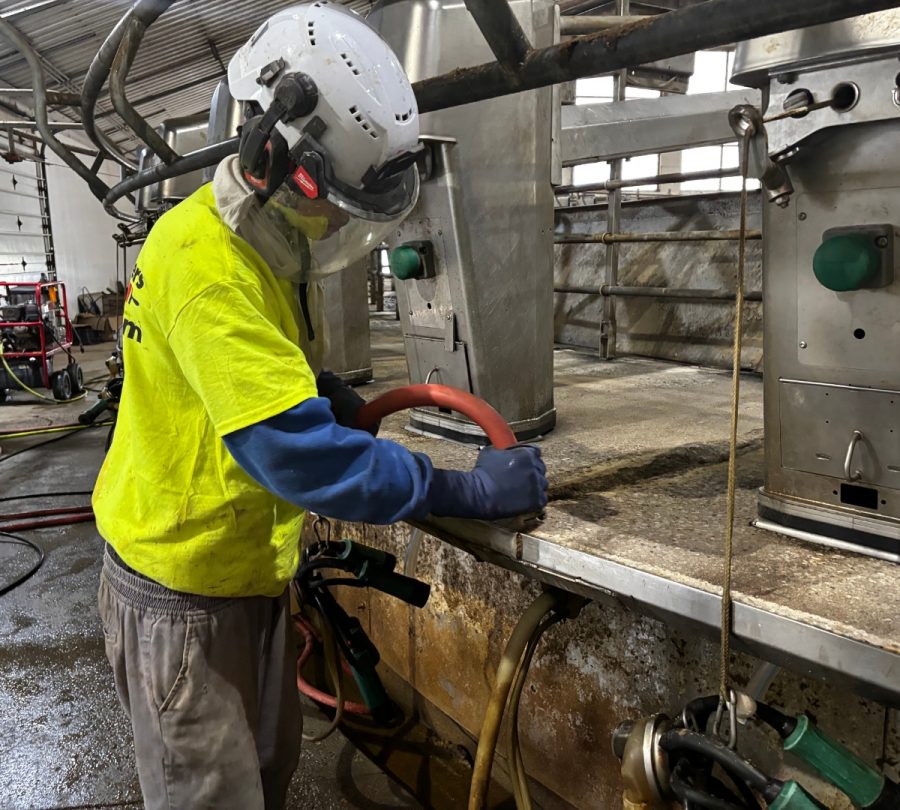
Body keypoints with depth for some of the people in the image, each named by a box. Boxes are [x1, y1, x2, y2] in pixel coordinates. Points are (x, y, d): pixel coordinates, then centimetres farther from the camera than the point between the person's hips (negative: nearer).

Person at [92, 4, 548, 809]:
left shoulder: (272, 243, 3)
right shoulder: (205, 259, -28)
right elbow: (296, 450, -34)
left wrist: (323, 389, -1)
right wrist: (470, 488, -27)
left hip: (254, 569, 9)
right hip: (184, 591, -8)